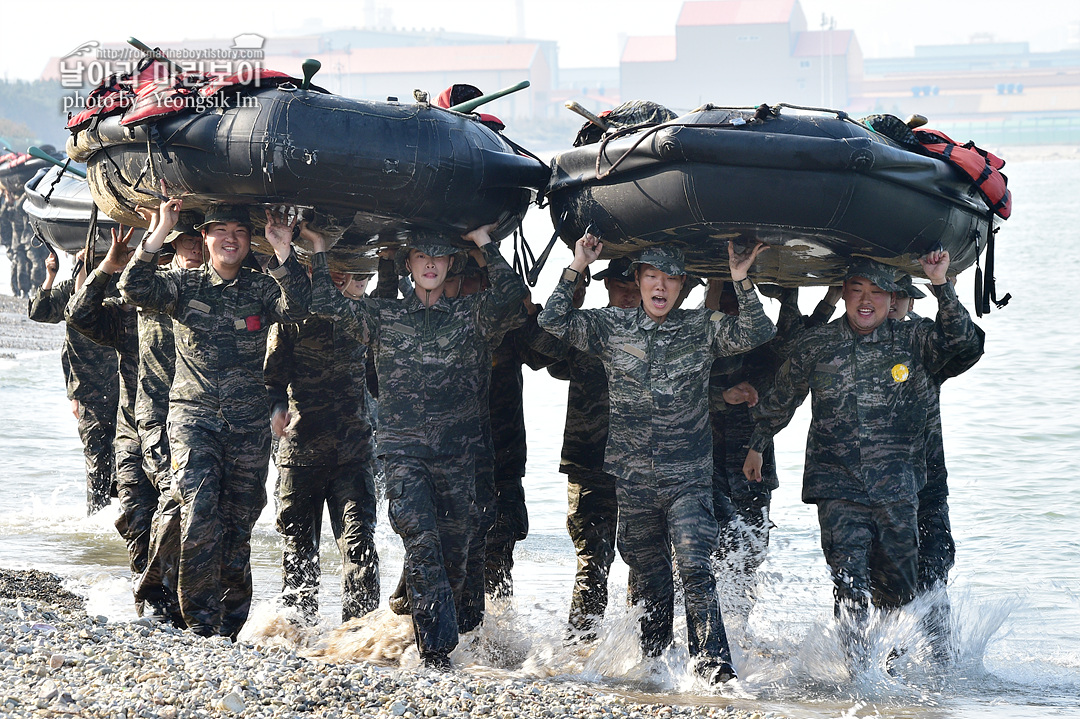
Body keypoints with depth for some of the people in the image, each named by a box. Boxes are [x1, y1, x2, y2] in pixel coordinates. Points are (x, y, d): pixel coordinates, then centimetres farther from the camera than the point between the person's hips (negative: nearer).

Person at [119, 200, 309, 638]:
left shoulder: (262, 289, 7)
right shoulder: (184, 285, 5)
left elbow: (296, 309, -12)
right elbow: (136, 289, -11)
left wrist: (283, 252, -21)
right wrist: (160, 234, -19)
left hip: (249, 425, 2)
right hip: (194, 417, -2)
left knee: (238, 528, 6)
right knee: (200, 516, -17)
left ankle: (230, 627, 18)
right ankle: (200, 624, -14)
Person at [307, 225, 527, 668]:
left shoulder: (470, 316, 9)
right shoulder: (383, 316, 12)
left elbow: (509, 296, -9)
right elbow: (326, 304, 7)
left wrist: (484, 242, -4)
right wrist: (319, 249, 8)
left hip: (458, 453, 1)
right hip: (403, 452, -1)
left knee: (453, 551, 3)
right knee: (422, 542, -18)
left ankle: (440, 646, 17)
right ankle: (436, 648, -22)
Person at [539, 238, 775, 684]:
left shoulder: (702, 328, 4)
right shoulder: (610, 326, 6)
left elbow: (755, 334, -6)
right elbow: (553, 322, 0)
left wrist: (742, 282, -18)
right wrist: (576, 269, -8)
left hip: (689, 478, -2)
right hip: (633, 476, 2)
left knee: (695, 570, -16)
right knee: (647, 580, 10)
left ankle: (714, 669, -20)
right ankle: (651, 662, 25)